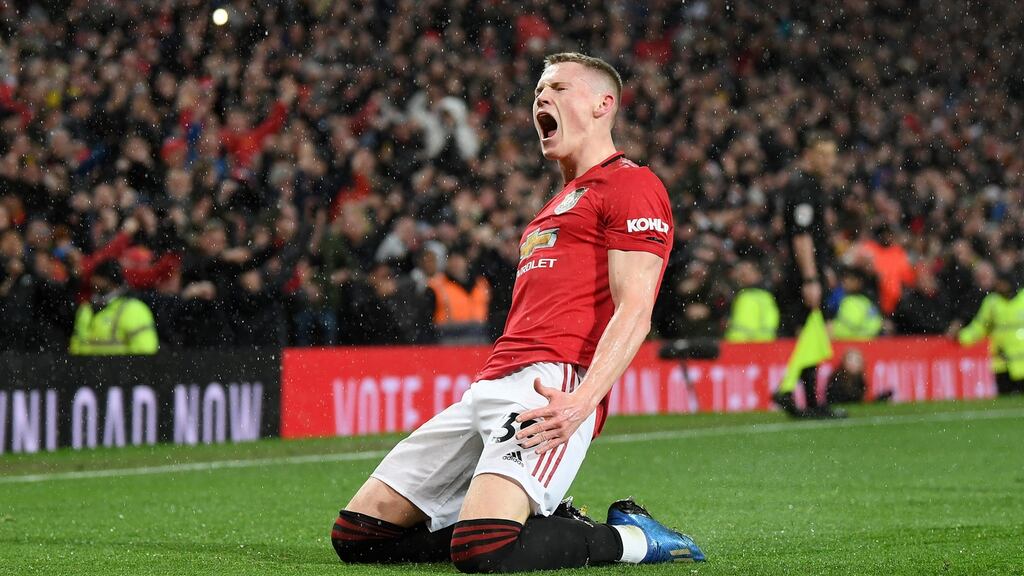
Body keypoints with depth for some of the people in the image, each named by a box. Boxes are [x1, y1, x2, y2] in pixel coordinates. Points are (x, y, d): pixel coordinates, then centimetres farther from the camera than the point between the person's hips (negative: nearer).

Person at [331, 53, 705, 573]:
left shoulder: (630, 185, 1)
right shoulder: (558, 204, 31)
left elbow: (634, 310, -11)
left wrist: (583, 399, -24)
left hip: (553, 385, -10)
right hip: (490, 386, 10)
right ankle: (554, 527, 8)